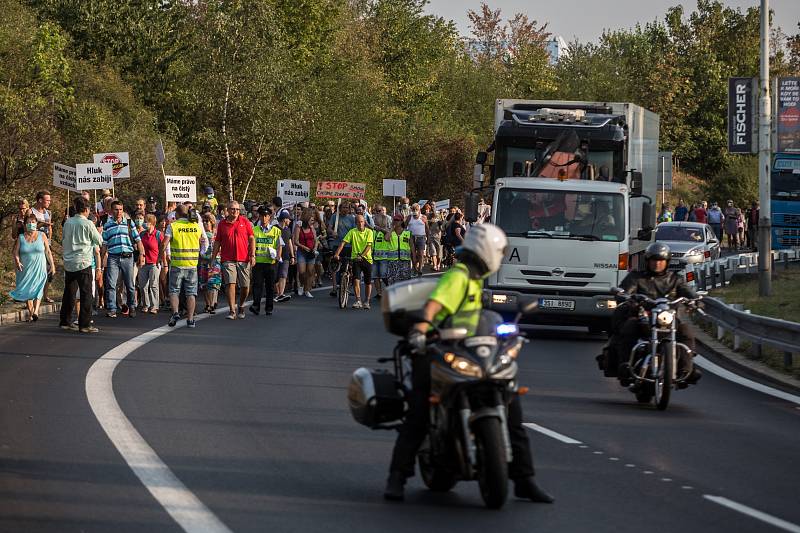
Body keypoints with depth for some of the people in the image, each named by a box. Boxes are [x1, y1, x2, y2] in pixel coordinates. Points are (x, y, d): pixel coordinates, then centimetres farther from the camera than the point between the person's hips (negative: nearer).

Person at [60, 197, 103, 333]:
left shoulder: (68, 223, 8)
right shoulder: (88, 224, -9)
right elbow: (99, 241, 1)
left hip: (68, 263, 6)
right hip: (83, 263, -6)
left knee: (69, 292, 14)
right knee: (86, 293, -3)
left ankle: (65, 321, 19)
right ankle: (85, 324, -7)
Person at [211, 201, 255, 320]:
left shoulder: (244, 221, 5)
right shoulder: (222, 224, 6)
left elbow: (251, 238, 6)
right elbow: (217, 242, 12)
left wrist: (252, 255, -4)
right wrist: (213, 258, 8)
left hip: (244, 259, 1)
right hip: (228, 259, -1)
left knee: (245, 286, 4)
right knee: (230, 283, -13)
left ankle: (241, 306, 29)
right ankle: (232, 311, -12)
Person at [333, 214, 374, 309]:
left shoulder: (369, 232, -2)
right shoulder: (352, 232, 0)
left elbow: (369, 245, -12)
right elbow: (343, 242, -6)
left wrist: (361, 255, -27)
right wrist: (336, 254, -19)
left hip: (367, 258, 0)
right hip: (355, 258, 0)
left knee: (368, 282, 6)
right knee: (356, 280, -15)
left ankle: (366, 301, 20)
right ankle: (358, 301, -11)